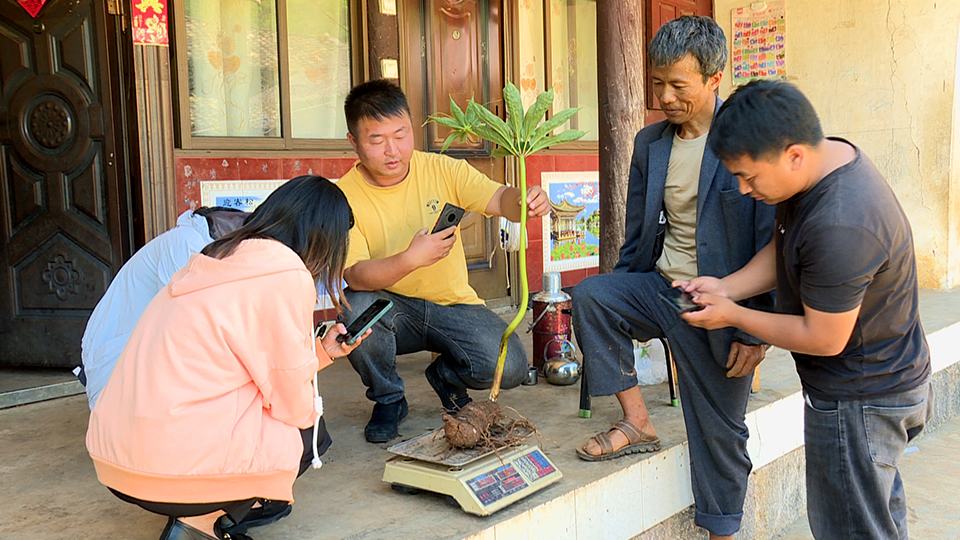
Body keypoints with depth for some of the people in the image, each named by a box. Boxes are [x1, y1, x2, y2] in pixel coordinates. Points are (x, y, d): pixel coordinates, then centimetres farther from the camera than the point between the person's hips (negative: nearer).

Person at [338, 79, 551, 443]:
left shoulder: (443, 170, -5)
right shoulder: (344, 196, -12)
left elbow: (499, 200, -15)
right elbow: (355, 276, -22)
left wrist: (527, 200, -39)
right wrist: (411, 259, -40)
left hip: (453, 304, 1)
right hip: (392, 310, -1)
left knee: (509, 366, -23)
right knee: (357, 308, -35)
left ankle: (446, 375, 15)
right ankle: (388, 399, -3)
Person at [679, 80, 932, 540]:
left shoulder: (840, 226, -35)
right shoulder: (827, 157, -4)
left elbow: (823, 339, -26)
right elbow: (782, 249, 8)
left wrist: (733, 316, -15)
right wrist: (726, 288, -7)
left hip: (860, 401, -10)